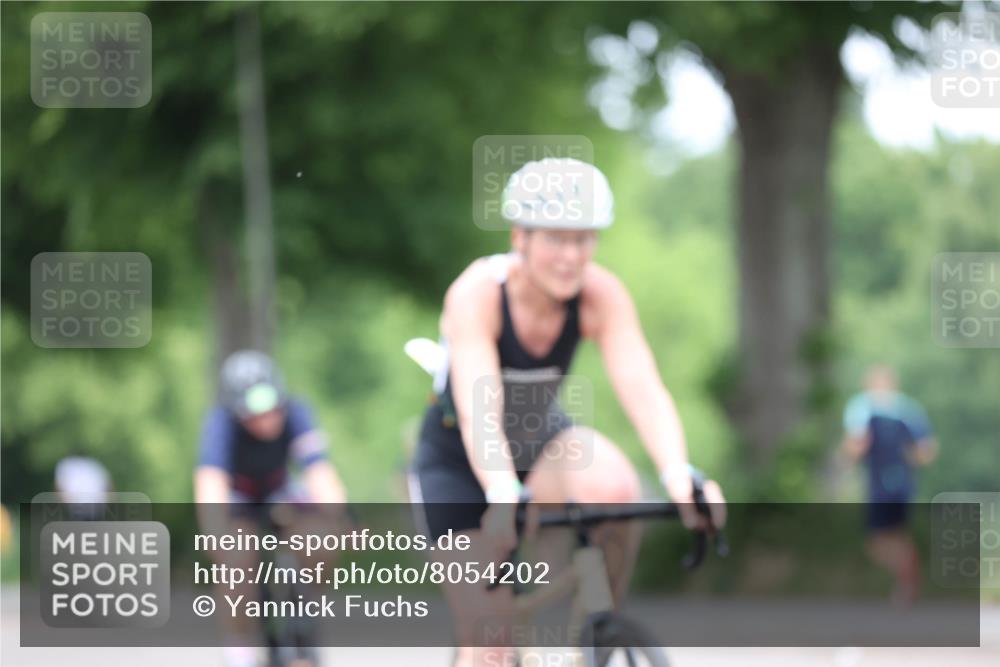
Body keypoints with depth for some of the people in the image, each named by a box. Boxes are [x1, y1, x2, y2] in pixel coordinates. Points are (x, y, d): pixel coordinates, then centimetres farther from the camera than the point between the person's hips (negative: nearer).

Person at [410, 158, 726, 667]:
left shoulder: (600, 295, -20)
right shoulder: (477, 294, -29)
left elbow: (642, 388, -32)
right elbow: (478, 409, -42)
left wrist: (679, 474, -51)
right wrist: (503, 497, -59)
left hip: (541, 441, 3)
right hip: (459, 463, -3)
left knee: (613, 489, -31)